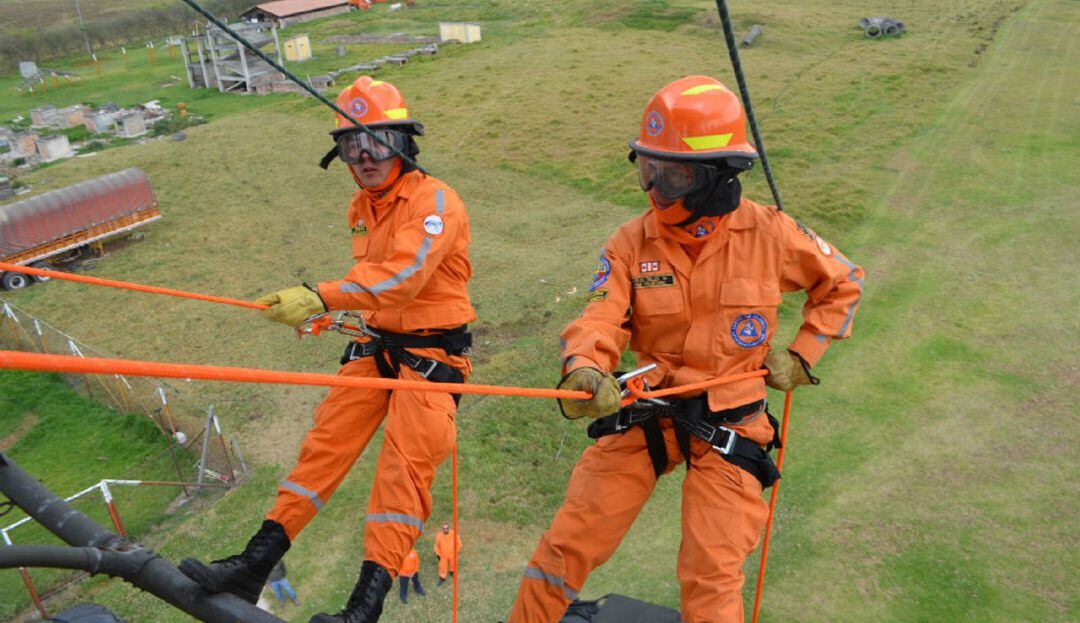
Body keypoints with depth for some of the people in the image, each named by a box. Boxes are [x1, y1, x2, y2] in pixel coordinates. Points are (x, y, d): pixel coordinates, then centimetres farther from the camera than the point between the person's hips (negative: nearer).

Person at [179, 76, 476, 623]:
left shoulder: (433, 200, -16)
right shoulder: (361, 207, 12)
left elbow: (403, 274, -31)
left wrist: (320, 298, -38)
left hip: (432, 352, -7)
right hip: (378, 344, 7)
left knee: (404, 466, -13)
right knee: (326, 440, 1)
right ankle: (255, 564, 5)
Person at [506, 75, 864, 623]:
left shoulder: (769, 233, -9)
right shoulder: (631, 242, -7)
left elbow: (842, 283, 7)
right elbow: (600, 320, -18)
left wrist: (800, 355, 2)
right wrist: (583, 372, -39)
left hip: (728, 427, -1)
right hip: (643, 413, 2)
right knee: (567, 543, 5)